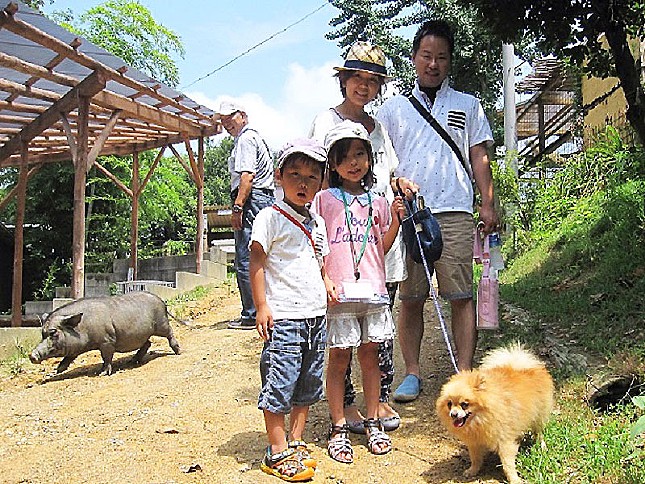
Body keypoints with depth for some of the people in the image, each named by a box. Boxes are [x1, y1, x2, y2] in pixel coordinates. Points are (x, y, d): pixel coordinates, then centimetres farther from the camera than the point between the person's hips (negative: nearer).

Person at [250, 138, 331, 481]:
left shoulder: (317, 223, 15)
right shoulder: (270, 217, -6)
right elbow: (256, 262, -9)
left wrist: (327, 282, 6)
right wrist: (261, 306, -14)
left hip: (316, 315, 7)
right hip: (283, 315, -7)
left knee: (308, 383, 14)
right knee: (279, 384, -3)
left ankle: (296, 443, 27)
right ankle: (277, 453, 9)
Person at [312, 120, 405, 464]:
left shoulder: (377, 201, 13)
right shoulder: (324, 200, 4)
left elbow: (382, 248, 12)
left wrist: (395, 219, 0)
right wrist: (325, 280, -11)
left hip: (373, 289, 3)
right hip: (339, 292, -3)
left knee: (370, 355, 10)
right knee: (339, 358, 2)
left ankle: (373, 423, 23)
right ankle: (338, 428, 14)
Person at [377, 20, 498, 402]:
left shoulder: (468, 106, 18)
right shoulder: (394, 108, 17)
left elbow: (479, 158, 14)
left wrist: (488, 204, 4)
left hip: (455, 214, 0)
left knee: (461, 296, -4)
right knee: (411, 298, 3)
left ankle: (465, 373, 4)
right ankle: (412, 373, 12)